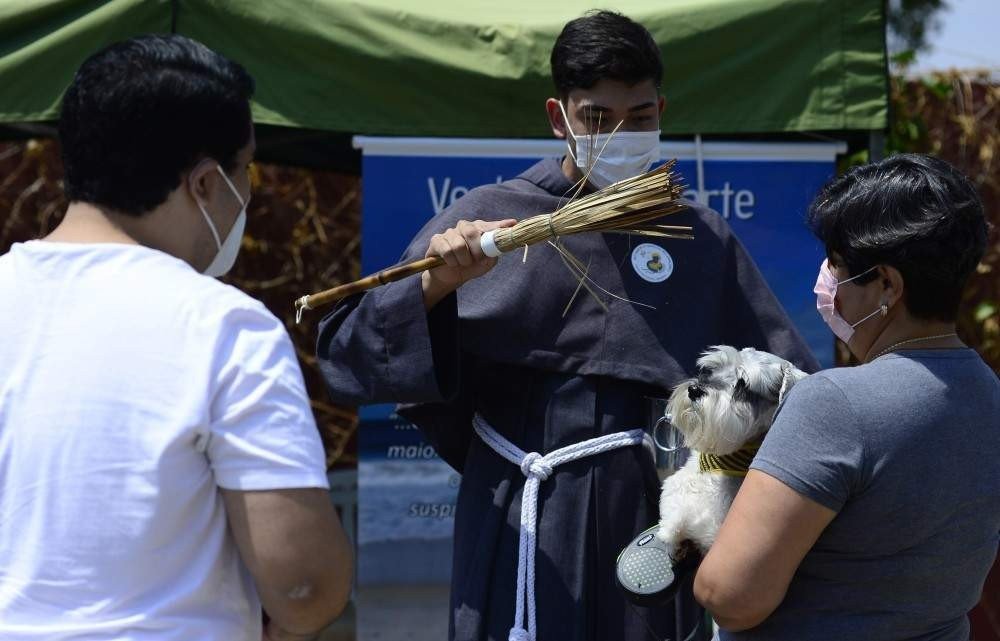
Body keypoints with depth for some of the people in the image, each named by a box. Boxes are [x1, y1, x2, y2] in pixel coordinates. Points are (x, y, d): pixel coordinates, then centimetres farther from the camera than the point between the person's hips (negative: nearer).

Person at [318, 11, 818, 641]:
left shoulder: (703, 240, 4)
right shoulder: (490, 216, -2)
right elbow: (349, 355, -6)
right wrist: (436, 283, -22)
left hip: (652, 524, 2)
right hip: (525, 529, -2)